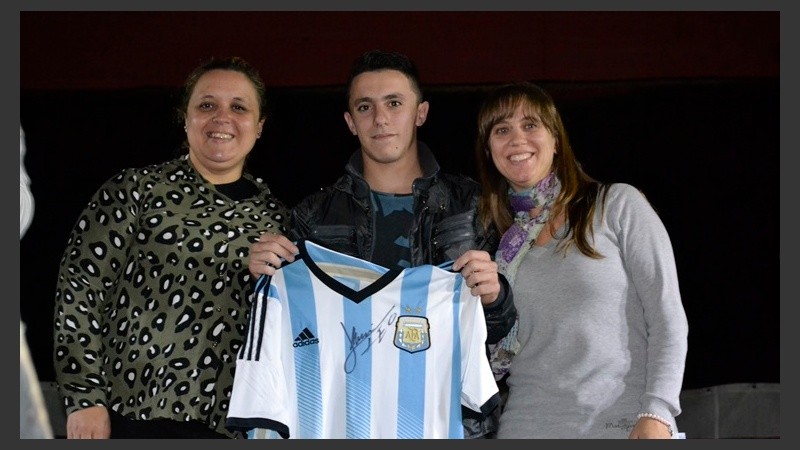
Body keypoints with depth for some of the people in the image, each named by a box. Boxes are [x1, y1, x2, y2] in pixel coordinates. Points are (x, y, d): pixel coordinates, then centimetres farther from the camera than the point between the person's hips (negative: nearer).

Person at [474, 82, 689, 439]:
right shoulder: (496, 238, 12)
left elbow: (668, 319, -4)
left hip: (625, 424, -3)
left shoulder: (618, 205, 1)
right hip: (526, 426, 3)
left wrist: (657, 414, -14)